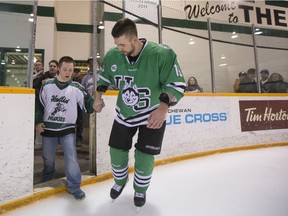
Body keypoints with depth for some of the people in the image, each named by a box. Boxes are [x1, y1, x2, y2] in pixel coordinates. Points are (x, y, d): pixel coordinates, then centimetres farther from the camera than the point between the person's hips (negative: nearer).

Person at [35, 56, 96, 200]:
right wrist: (38, 121, -2)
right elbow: (39, 105, 5)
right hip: (48, 127, 2)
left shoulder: (76, 88, -7)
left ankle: (74, 186, 10)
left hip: (67, 128, -2)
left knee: (71, 157, -7)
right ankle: (47, 177, 48)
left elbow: (87, 103, -13)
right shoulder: (47, 85, -2)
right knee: (47, 157, 17)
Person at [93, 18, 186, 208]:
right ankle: (120, 182, 42)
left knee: (144, 157, 1)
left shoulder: (162, 54, -24)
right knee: (117, 152, 8)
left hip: (153, 115, -3)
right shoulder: (112, 56, -11)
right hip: (124, 114, 4)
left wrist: (163, 107, -32)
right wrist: (98, 96, 4)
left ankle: (140, 190, 34)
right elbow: (104, 76, 11)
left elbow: (177, 84, -19)